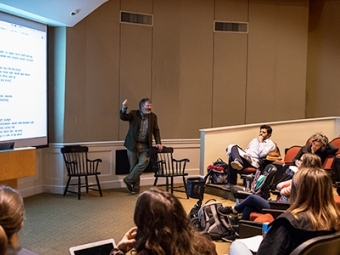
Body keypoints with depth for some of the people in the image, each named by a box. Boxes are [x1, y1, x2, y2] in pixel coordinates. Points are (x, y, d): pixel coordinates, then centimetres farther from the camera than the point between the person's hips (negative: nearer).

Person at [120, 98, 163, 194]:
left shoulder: (153, 116, 4)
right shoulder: (134, 114, -5)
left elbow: (156, 131, 12)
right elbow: (123, 117, -21)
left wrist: (158, 143, 1)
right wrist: (124, 108, -41)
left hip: (145, 145, 2)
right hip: (133, 144, -2)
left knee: (143, 163, -17)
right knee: (133, 166, 4)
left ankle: (128, 180, 1)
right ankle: (135, 186, 21)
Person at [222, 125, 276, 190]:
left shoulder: (270, 144, 5)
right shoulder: (255, 139, 28)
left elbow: (262, 154, -11)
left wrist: (260, 142, -4)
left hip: (253, 161, -7)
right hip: (245, 158, 7)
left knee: (232, 158, -28)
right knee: (234, 147, -24)